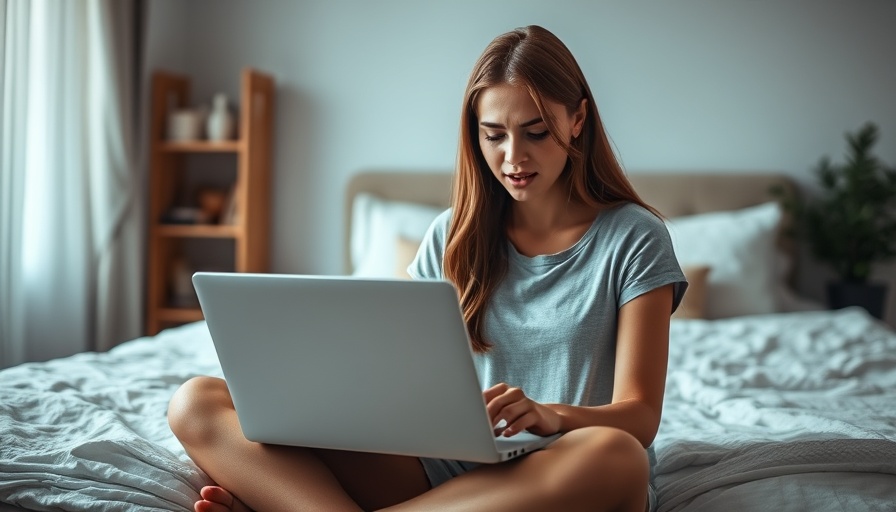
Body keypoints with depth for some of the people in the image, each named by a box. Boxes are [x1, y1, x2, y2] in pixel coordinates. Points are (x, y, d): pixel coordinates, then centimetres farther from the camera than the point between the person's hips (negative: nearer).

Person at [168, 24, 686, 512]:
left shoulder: (634, 238, 1)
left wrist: (550, 415, -28)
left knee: (612, 455, -43)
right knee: (197, 403, -11)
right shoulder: (454, 235, 12)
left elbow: (638, 417, -5)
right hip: (447, 466, 3)